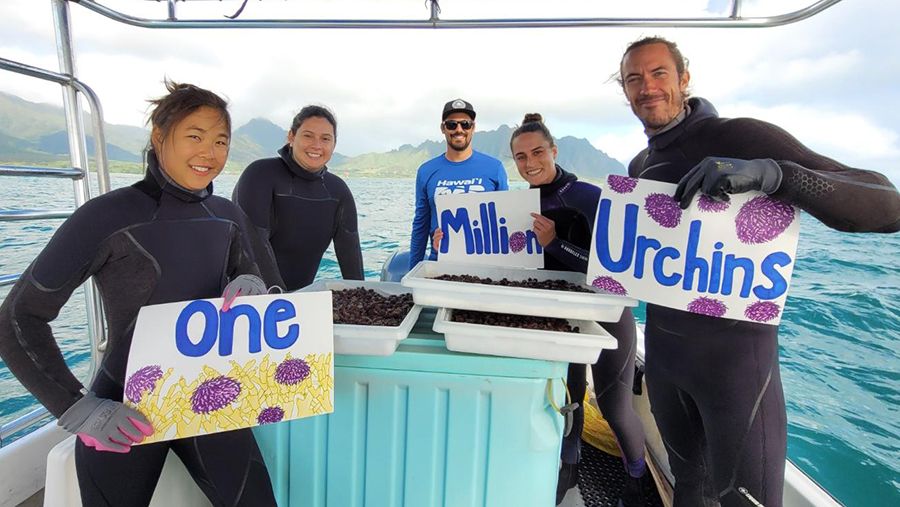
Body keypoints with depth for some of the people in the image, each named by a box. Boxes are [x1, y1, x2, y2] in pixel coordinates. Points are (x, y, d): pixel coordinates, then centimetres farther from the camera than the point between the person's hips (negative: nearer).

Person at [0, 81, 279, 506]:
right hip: (125, 413, -3)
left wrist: (252, 288, -15)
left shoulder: (227, 216, -1)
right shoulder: (107, 216, -15)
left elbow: (264, 284, 8)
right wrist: (78, 409, -15)